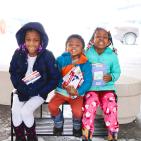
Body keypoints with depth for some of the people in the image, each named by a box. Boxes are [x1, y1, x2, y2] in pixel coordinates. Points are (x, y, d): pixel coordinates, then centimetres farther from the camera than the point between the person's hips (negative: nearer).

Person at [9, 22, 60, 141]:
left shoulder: (47, 56, -14)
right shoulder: (18, 54, -6)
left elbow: (55, 78, -10)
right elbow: (13, 73, 2)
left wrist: (40, 93, -16)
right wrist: (22, 89, -13)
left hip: (39, 92, -3)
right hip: (22, 90, 3)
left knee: (25, 111, -21)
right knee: (15, 110, -19)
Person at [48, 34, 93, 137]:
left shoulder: (86, 64, -8)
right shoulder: (61, 60, -5)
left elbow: (88, 81, -11)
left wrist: (78, 92, -26)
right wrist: (65, 86, -23)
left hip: (77, 94, -2)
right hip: (61, 91, 2)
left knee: (77, 112, -25)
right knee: (52, 106, -21)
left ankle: (77, 126, 15)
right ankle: (58, 124, 14)